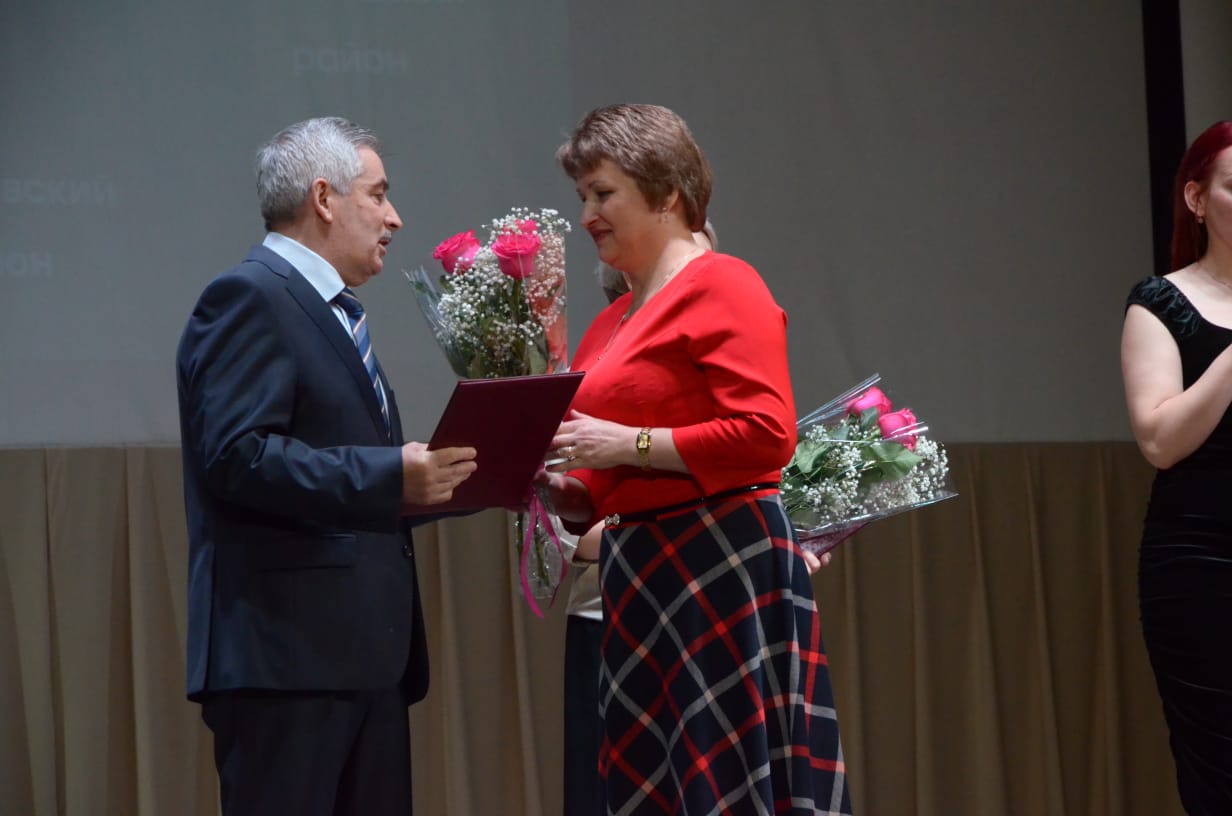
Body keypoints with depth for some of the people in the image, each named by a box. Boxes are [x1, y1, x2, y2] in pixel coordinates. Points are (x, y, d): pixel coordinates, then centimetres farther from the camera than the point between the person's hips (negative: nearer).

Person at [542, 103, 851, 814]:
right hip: (636, 570, 8)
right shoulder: (610, 324, 17)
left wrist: (627, 443, -16)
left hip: (721, 561, -8)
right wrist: (552, 483, 2)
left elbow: (767, 433, -17)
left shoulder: (722, 287, -6)